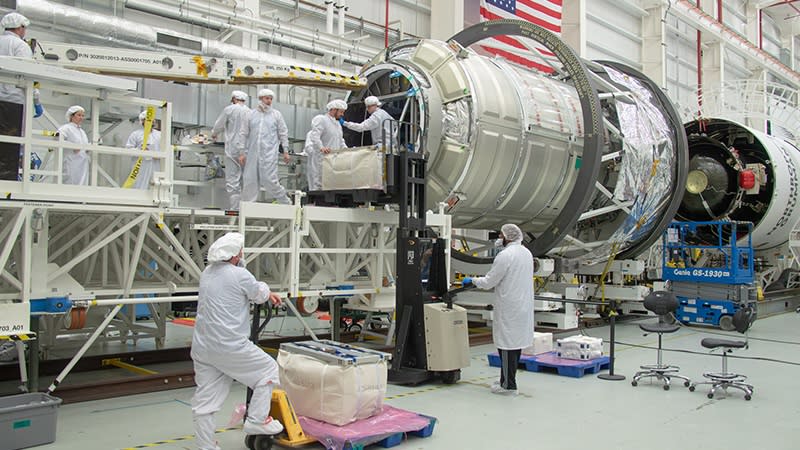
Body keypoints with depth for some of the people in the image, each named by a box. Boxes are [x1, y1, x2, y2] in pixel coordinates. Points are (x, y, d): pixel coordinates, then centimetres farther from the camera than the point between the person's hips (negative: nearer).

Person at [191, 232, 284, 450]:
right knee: (268, 369, 12)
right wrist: (268, 293, 25)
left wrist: (267, 294, 26)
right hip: (229, 346, -8)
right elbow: (260, 294, 3)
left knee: (205, 401, 12)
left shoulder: (207, 273, 13)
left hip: (202, 348, 8)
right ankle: (257, 420, 13)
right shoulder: (238, 275, -13)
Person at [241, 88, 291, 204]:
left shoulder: (276, 114, 7)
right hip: (253, 153, 3)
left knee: (269, 180, -9)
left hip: (270, 153, -3)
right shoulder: (251, 114, 11)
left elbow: (283, 133, 7)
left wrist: (285, 151, 2)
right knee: (250, 180, 4)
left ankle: (286, 203, 6)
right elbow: (245, 134, 12)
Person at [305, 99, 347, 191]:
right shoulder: (321, 120, -6)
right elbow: (314, 137, -18)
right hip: (322, 159, -8)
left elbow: (340, 141, 28)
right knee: (318, 186, -9)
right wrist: (321, 148, -34)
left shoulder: (338, 123, 22)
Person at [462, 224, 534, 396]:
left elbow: (489, 281, -14)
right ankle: (507, 381, 23)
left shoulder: (505, 255, -17)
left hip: (509, 308, -9)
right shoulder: (527, 252, 9)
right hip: (523, 306, 9)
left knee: (507, 345, -1)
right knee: (516, 343, 13)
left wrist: (472, 280, 3)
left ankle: (508, 385, 5)